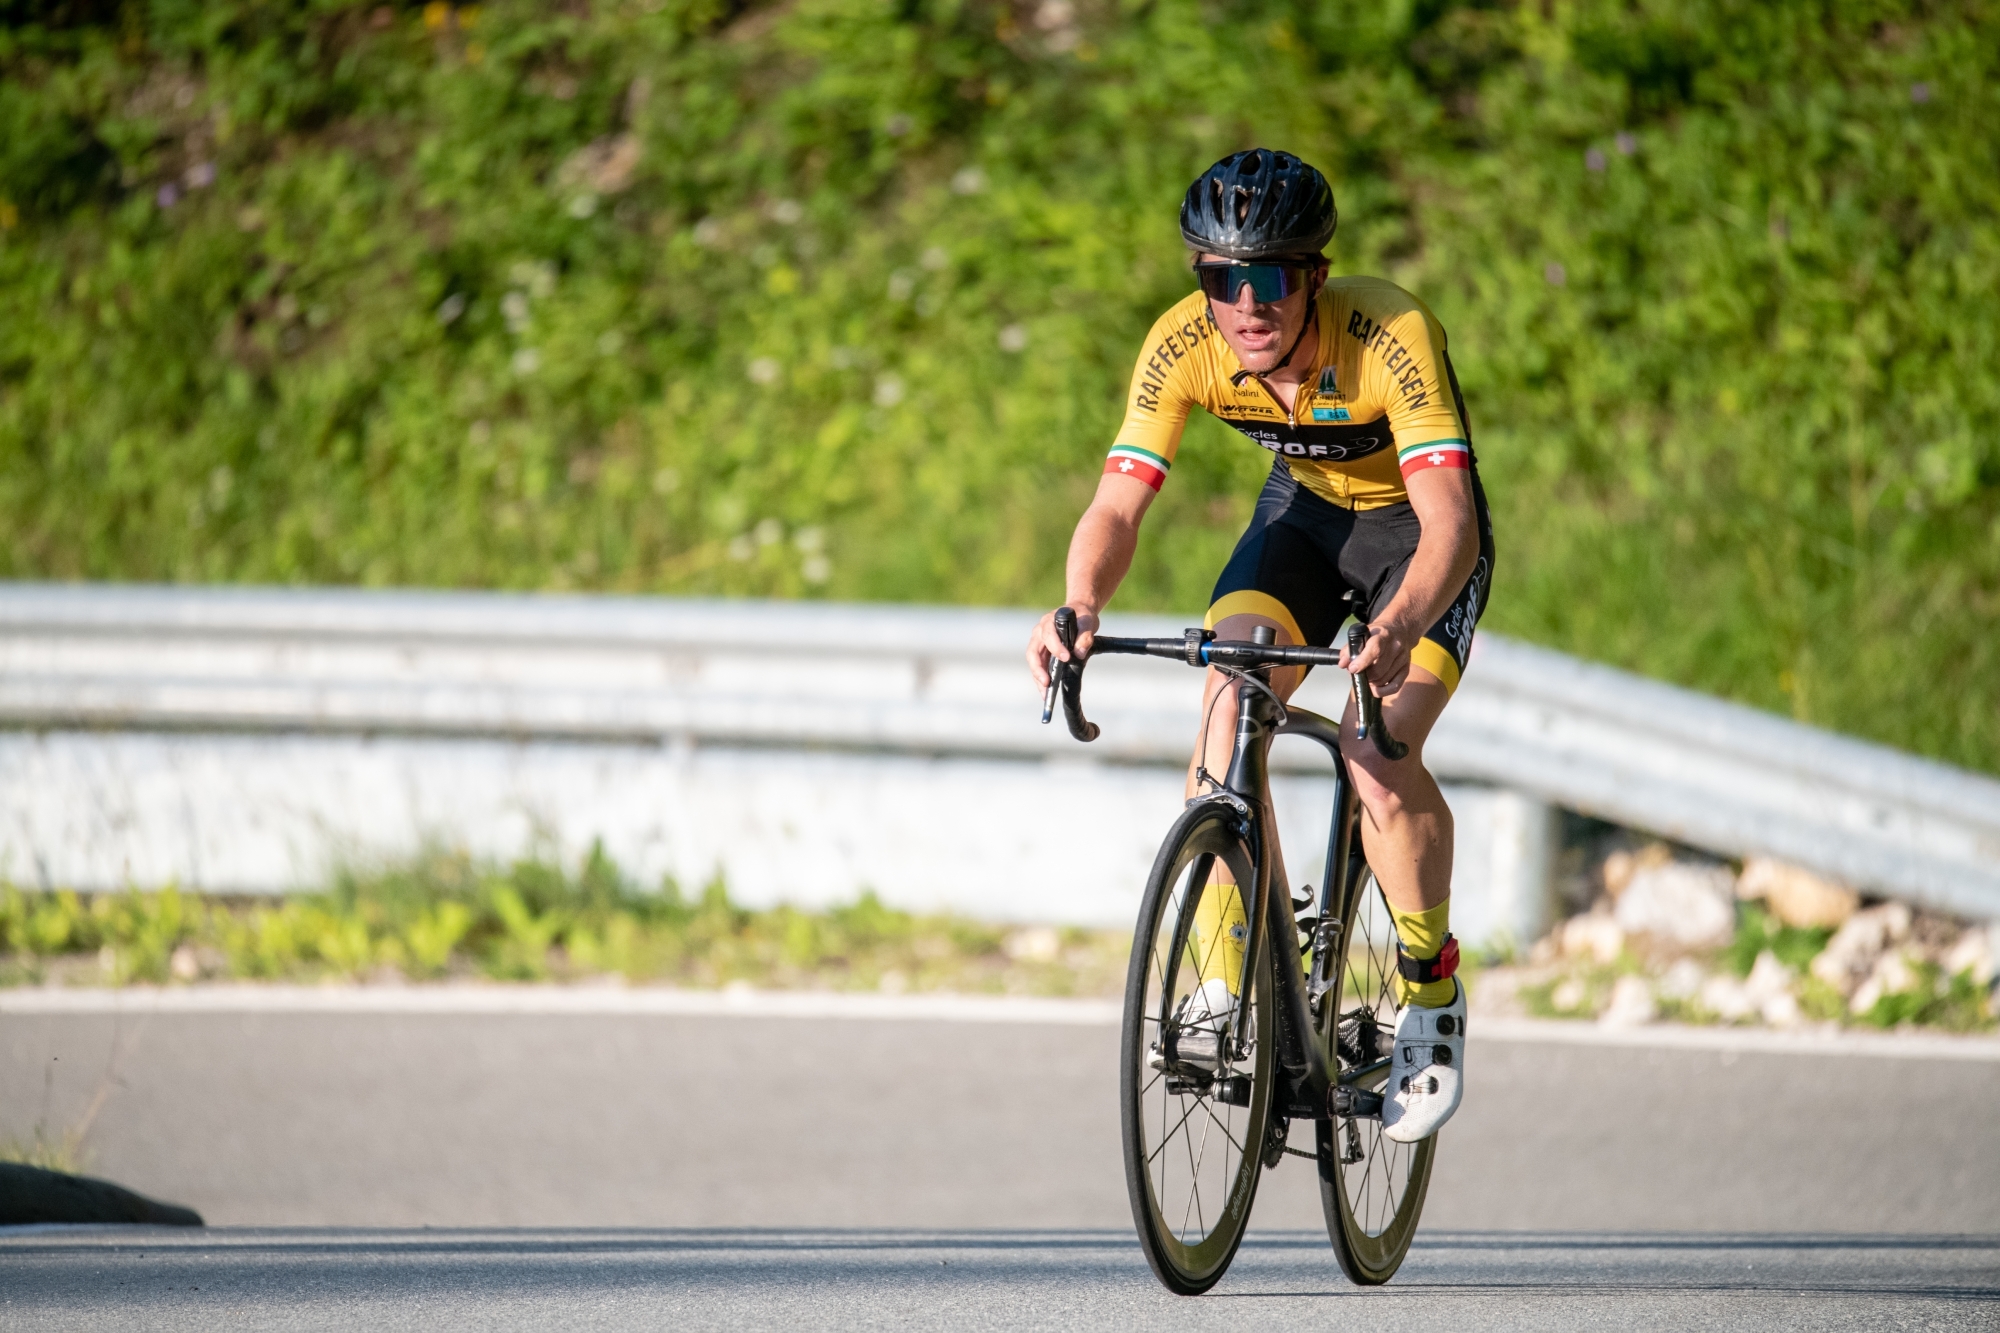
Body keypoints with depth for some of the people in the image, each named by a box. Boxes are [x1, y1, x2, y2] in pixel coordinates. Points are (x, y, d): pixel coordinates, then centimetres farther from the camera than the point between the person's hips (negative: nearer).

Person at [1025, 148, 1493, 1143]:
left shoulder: (1389, 335, -36)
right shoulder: (1183, 346, -24)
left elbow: (1450, 525, -44)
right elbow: (1117, 505, -27)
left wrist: (1396, 632, -63)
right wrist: (1078, 609, -48)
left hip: (1416, 529, -4)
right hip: (1306, 510, 4)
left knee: (1378, 757, -23)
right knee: (1227, 703, -22)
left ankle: (1431, 997, -2)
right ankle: (1226, 979, -12)